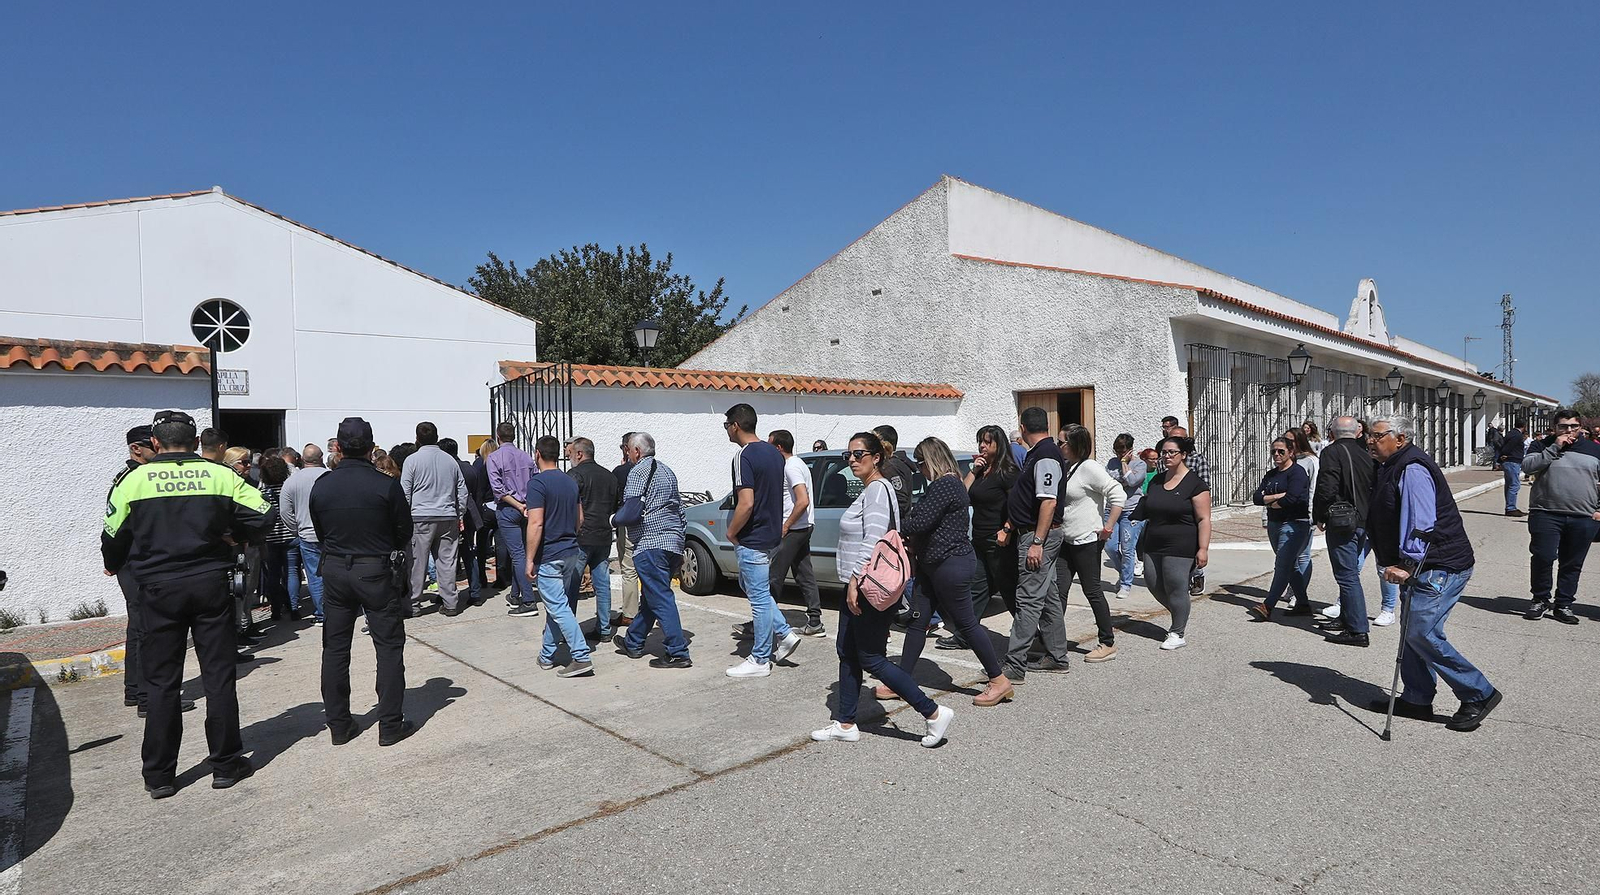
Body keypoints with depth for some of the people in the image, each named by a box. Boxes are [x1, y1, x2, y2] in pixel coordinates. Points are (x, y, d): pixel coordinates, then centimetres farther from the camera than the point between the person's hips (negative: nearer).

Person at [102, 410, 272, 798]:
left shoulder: (135, 479, -2)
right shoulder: (219, 475, -3)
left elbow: (113, 536, 5)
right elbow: (262, 518, -5)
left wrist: (113, 566, 26)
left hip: (158, 590, 0)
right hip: (210, 585, 0)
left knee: (161, 682, 9)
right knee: (219, 675, 8)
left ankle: (159, 775, 16)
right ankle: (226, 764, 15)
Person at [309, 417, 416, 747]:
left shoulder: (321, 485, -3)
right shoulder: (387, 485, -13)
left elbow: (319, 533, 7)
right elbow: (404, 532, -4)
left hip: (334, 570, 4)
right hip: (377, 571, -3)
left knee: (335, 648, 14)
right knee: (389, 647, 5)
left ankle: (338, 725, 20)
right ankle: (391, 725, 7)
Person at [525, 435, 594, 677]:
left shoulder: (537, 482, -13)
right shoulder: (570, 482, 10)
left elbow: (536, 523, -19)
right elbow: (580, 519, 16)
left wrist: (530, 559, -15)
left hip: (549, 556, -8)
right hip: (572, 553, 8)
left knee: (559, 608, -6)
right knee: (556, 605, 16)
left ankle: (581, 657, -11)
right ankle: (547, 655, 25)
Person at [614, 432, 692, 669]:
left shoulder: (638, 471, -7)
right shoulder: (667, 471, 20)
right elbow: (680, 509, 22)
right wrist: (679, 538, 25)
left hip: (651, 544, -9)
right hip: (673, 542, 9)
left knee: (661, 599, -8)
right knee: (650, 596, 18)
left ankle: (678, 653, -9)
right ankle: (633, 643, 30)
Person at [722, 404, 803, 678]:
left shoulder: (744, 456, -19)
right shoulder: (774, 453, 9)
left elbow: (746, 504, -26)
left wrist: (731, 532, -12)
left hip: (752, 539, -9)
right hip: (772, 532, 9)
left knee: (759, 598, 0)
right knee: (751, 586, 24)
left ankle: (760, 660, 11)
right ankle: (784, 634, 21)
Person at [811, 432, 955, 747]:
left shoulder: (878, 489, -15)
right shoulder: (867, 490, 15)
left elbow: (873, 540, -23)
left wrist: (856, 580, -23)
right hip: (857, 585, 10)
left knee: (872, 659, -4)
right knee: (847, 653, 13)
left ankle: (934, 713, 2)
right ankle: (845, 724, 23)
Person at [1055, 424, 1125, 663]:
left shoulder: (1089, 468, -14)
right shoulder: (1065, 468, 12)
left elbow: (1117, 494, -20)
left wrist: (1109, 527, -19)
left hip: (1087, 541, -8)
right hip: (1065, 540, 8)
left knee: (1093, 591, 2)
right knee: (1057, 590, 5)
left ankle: (1108, 643, 15)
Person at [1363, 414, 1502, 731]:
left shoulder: (1412, 469, -17)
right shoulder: (1393, 468, 16)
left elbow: (1421, 524, -27)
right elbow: (1386, 522, 24)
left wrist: (1407, 562, -28)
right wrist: (1403, 563, 26)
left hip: (1440, 566, -11)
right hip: (1424, 566, 11)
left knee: (1421, 634, -10)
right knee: (1412, 631, 12)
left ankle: (1479, 695, 3)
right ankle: (1416, 699, 19)